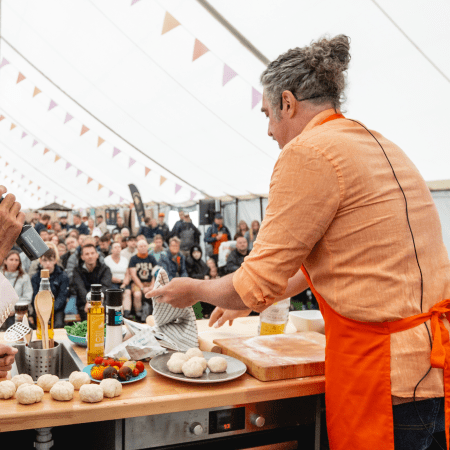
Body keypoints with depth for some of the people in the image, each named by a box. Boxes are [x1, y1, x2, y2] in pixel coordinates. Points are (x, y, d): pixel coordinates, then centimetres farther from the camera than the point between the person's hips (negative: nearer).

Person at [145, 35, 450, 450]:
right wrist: (249, 299, 27)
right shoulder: (379, 145, 14)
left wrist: (196, 290, 7)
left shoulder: (308, 152, -15)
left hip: (387, 373, -9)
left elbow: (260, 282, -13)